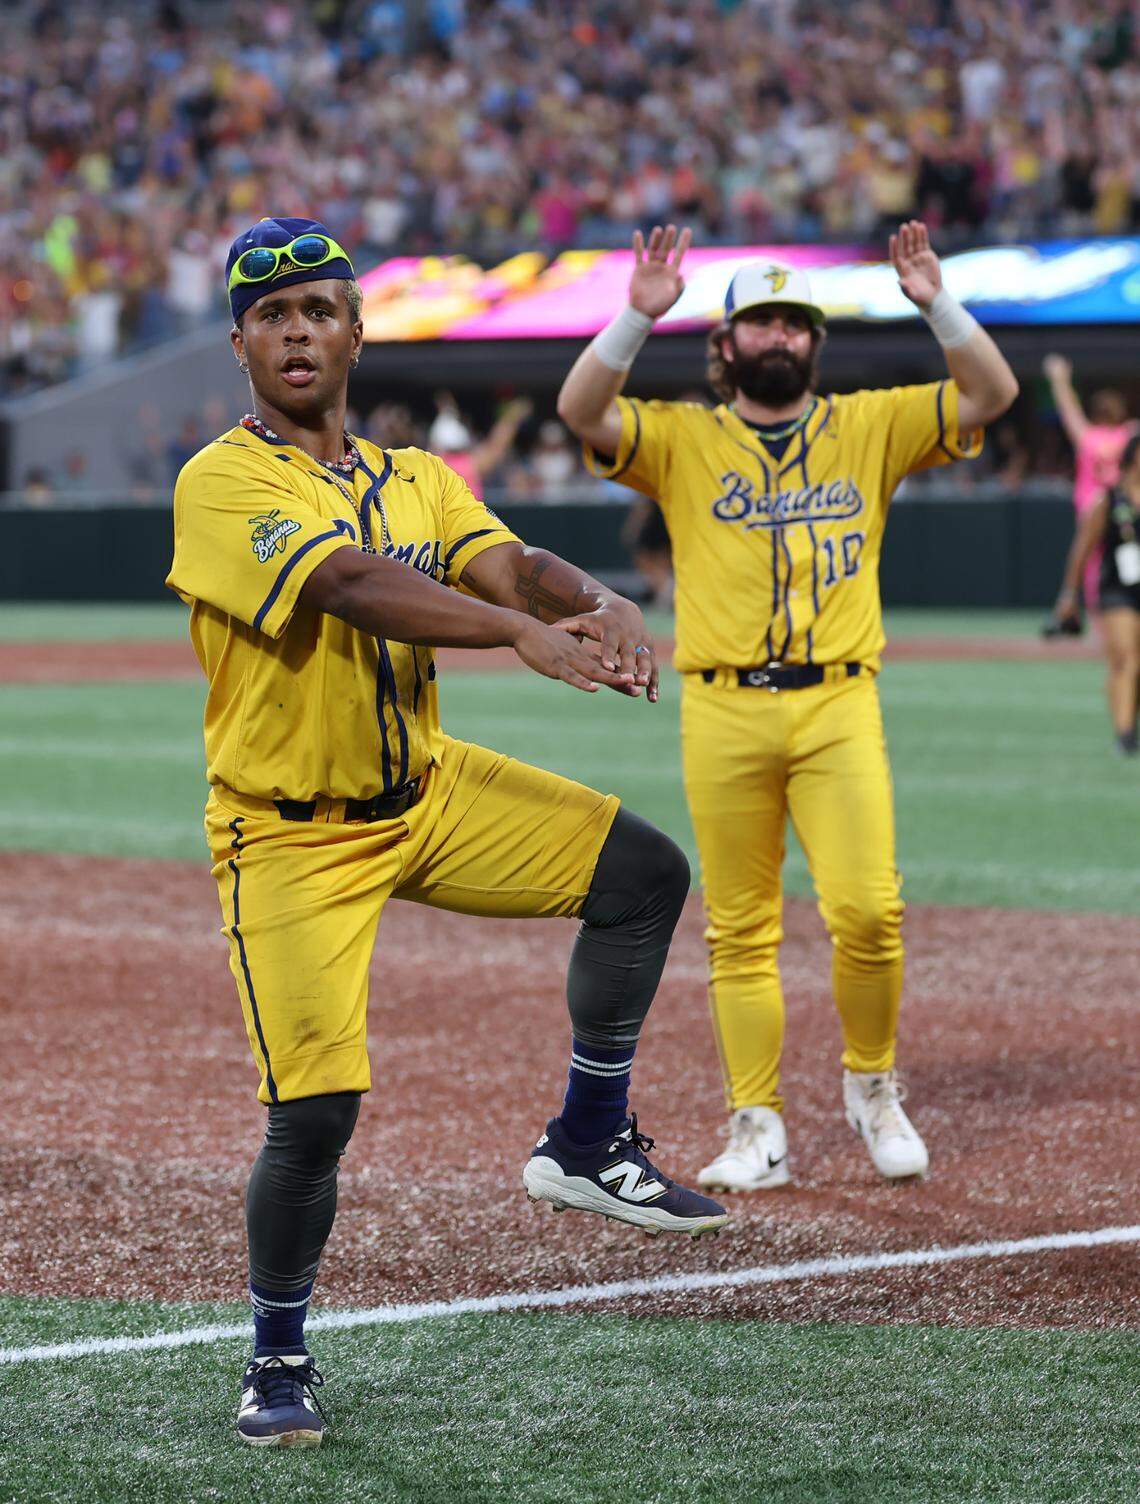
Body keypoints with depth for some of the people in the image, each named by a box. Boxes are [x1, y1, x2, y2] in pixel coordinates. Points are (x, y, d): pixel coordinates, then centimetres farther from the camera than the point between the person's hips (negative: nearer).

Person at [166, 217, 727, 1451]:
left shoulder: (417, 480, 7)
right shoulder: (222, 484, -14)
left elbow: (505, 561, -11)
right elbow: (352, 585, -31)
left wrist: (598, 602, -36)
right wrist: (521, 632, -45)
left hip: (427, 795, 6)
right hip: (293, 838, -6)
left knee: (640, 871, -6)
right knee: (313, 1109, -11)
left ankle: (587, 1144, 7)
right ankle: (277, 1363, 11)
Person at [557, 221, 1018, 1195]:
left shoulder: (869, 427, 11)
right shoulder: (681, 439, 8)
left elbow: (992, 395, 3)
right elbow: (581, 412, -8)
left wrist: (937, 304, -10)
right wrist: (639, 316, -19)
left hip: (838, 709, 0)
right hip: (724, 714, 0)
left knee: (869, 910, -11)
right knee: (740, 932, 3)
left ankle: (872, 1086, 11)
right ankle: (757, 1127, 9)